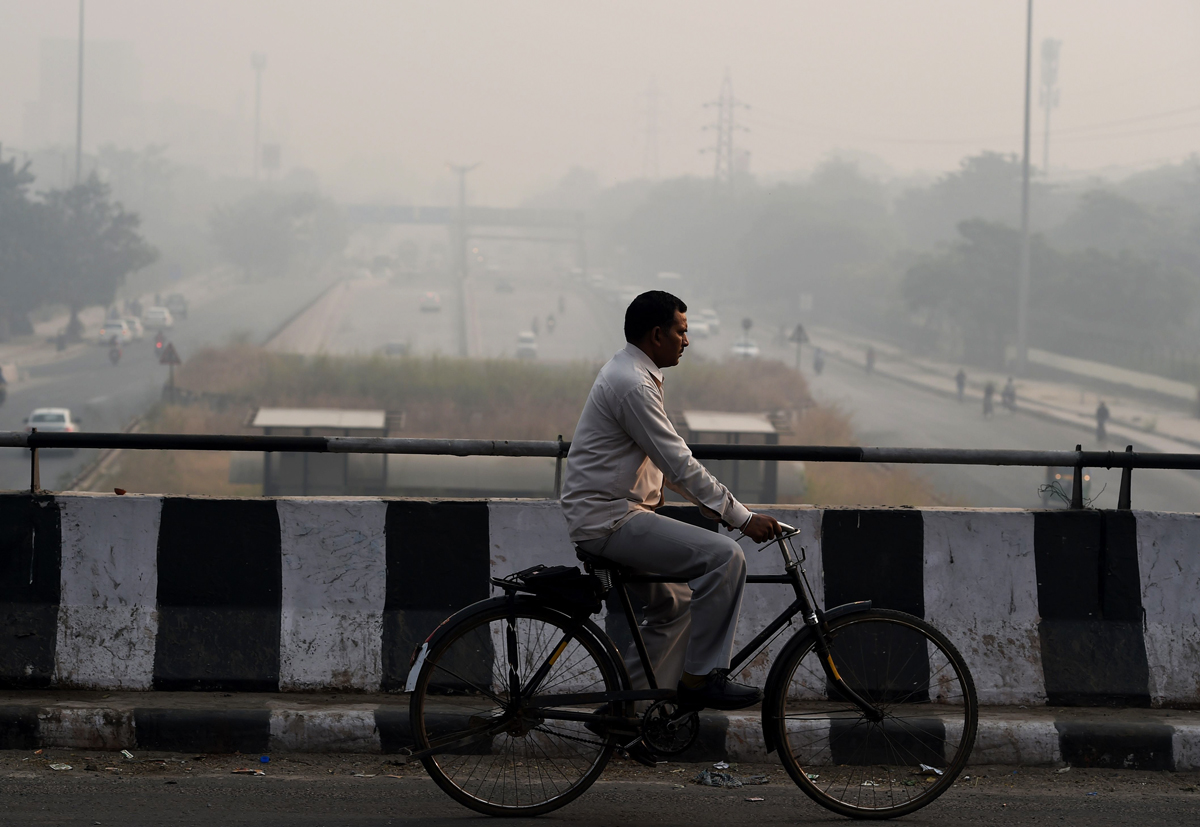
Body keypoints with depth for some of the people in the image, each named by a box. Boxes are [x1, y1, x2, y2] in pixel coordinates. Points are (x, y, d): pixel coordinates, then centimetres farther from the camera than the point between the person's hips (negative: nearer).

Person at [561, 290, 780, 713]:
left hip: (609, 515, 11)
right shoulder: (632, 385, -18)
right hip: (610, 518, -11)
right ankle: (700, 678, -14)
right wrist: (742, 517, -18)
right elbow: (679, 465, -21)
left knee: (676, 604, 20)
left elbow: (669, 462, 22)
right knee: (724, 556, -19)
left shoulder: (630, 374, 16)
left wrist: (716, 505, 16)